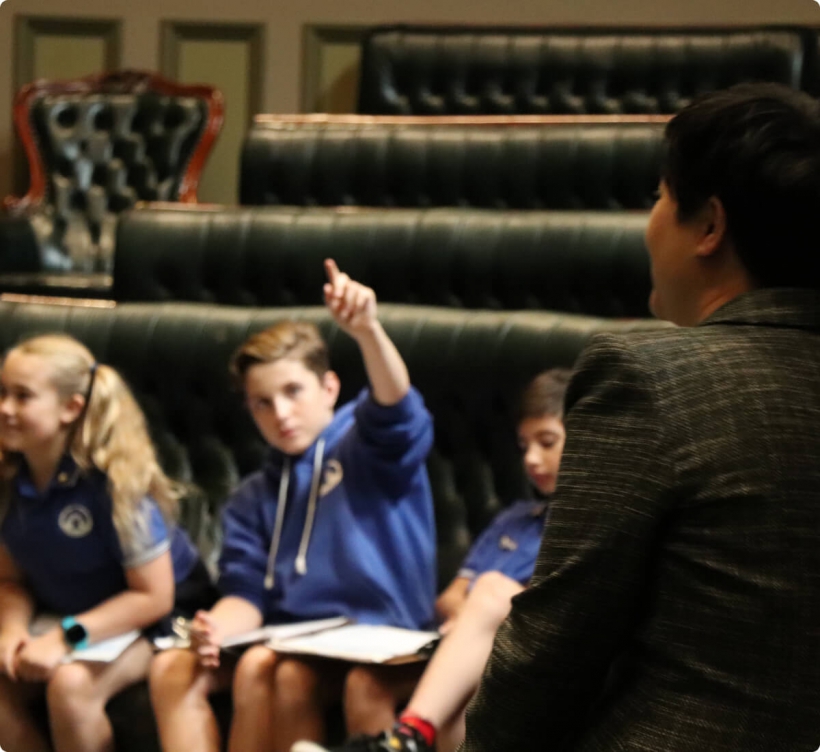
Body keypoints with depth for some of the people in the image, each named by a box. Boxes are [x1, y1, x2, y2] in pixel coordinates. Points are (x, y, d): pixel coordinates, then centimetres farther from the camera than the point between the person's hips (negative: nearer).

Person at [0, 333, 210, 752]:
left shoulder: (114, 482, -23)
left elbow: (154, 597, -20)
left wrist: (67, 636, -26)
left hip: (149, 623, -5)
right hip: (63, 620, 6)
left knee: (71, 684, -31)